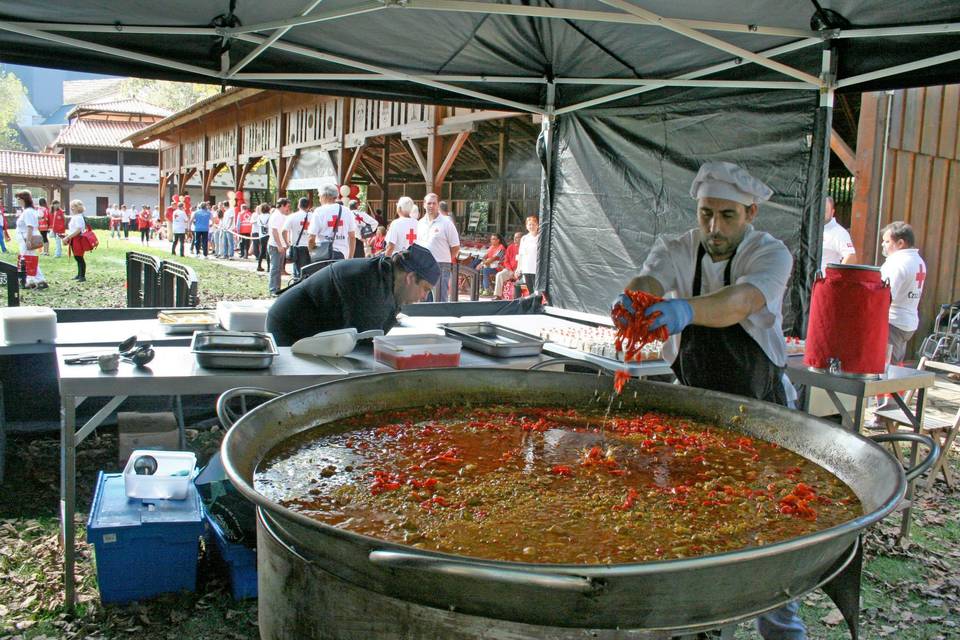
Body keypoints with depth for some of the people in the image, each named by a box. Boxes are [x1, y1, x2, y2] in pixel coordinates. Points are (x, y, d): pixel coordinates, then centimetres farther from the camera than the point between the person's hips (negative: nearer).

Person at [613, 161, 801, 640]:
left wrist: (686, 309, -58)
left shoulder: (770, 254, -15)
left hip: (758, 408, -2)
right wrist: (633, 298, -53)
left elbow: (742, 300, -37)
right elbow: (650, 279, -28)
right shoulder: (676, 251, -6)